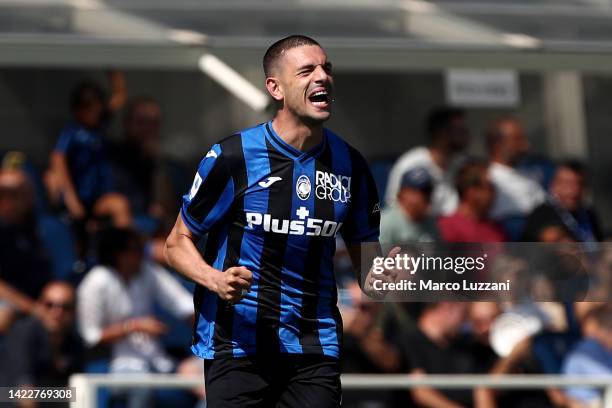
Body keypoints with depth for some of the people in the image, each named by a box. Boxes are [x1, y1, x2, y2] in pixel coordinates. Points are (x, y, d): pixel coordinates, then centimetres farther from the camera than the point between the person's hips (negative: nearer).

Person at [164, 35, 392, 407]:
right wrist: (215, 280, -21)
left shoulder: (349, 164, 5)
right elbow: (178, 243, -1)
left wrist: (380, 278, -12)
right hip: (236, 346, -3)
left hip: (316, 350, 3)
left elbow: (365, 256, 12)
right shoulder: (231, 157, -8)